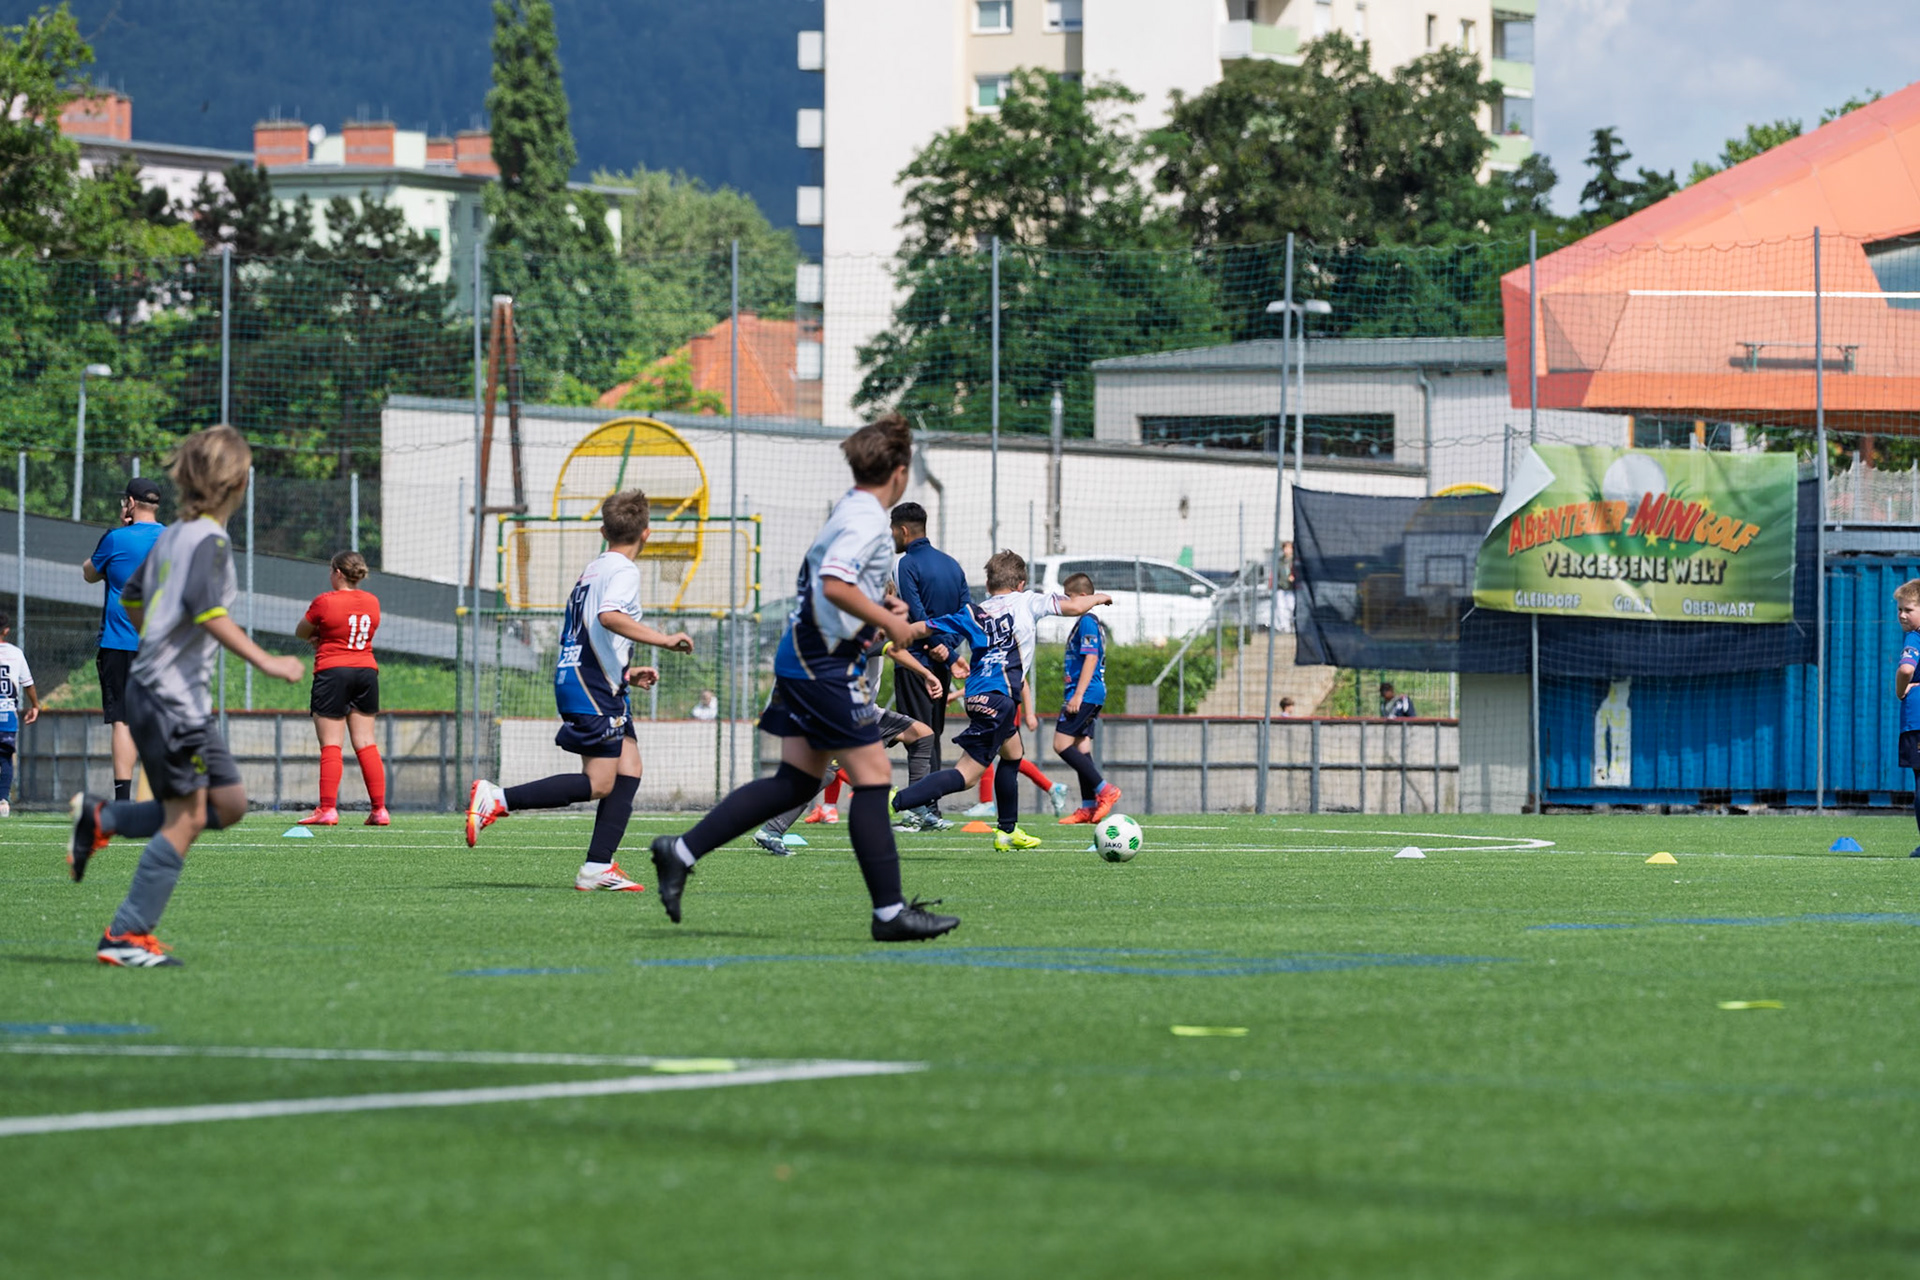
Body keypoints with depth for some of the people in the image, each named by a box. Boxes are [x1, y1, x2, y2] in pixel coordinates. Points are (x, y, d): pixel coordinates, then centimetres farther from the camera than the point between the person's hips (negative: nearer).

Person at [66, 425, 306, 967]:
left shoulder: (172, 535, 15)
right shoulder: (209, 540, -13)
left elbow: (131, 597, 26)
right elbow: (208, 611, -26)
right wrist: (265, 662, -27)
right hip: (172, 696, -9)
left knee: (228, 804, 10)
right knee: (186, 818, -7)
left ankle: (103, 818, 13)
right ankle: (127, 937, -6)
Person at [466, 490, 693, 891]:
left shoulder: (594, 568, 22)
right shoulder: (622, 570, -7)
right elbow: (609, 616, -28)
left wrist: (625, 674, 27)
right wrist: (663, 639, -26)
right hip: (591, 690, -10)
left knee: (629, 767, 5)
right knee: (598, 783, -13)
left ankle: (598, 866, -1)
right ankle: (498, 799, -16)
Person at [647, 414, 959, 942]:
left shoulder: (850, 510, 17)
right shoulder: (866, 518, -15)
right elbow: (835, 585, -28)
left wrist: (880, 603, 16)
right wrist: (889, 622, -18)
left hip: (801, 657, 10)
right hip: (826, 665, -10)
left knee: (797, 780, 11)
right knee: (873, 776, -6)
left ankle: (682, 851, 8)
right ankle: (890, 912, -4)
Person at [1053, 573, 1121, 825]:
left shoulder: (1086, 622, -12)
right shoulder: (1091, 622, 18)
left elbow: (1091, 659, -20)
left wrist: (1078, 695, -23)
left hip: (1085, 693, -11)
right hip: (1093, 695, 11)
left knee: (1061, 744, -14)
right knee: (1081, 746, 10)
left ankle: (1104, 790, -15)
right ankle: (1089, 806, 10)